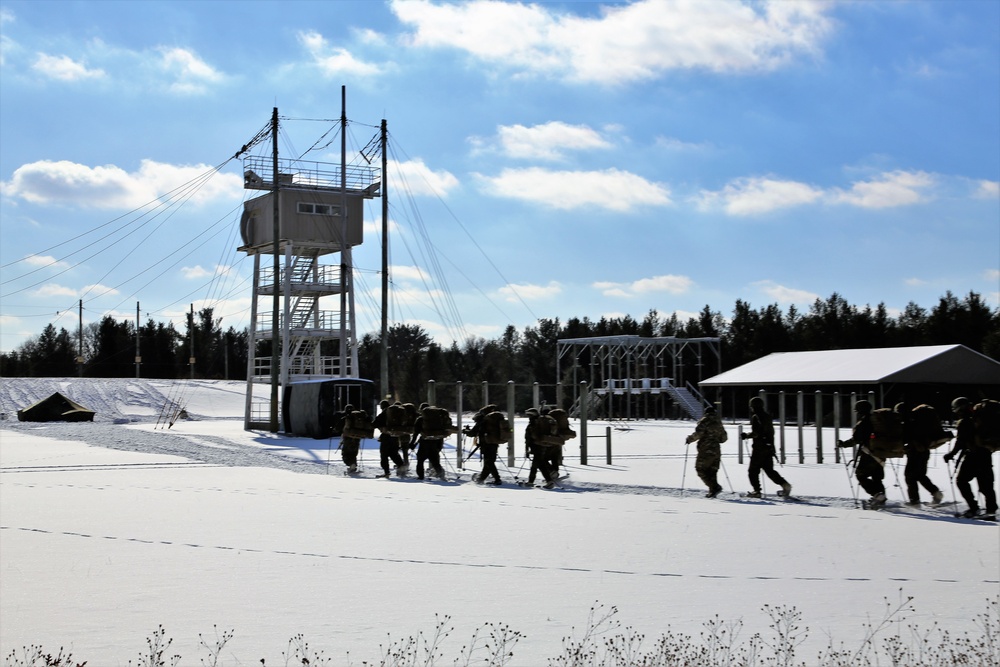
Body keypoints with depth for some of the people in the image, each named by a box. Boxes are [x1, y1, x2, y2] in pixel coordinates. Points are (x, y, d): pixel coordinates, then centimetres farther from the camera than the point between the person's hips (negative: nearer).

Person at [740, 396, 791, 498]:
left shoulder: (755, 417, -12)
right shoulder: (767, 416, 14)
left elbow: (756, 433, -20)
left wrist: (746, 435, -5)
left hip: (759, 447, -8)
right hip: (769, 447, 8)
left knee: (753, 470, 3)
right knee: (769, 470, 12)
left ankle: (756, 491, 0)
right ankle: (784, 484, -3)